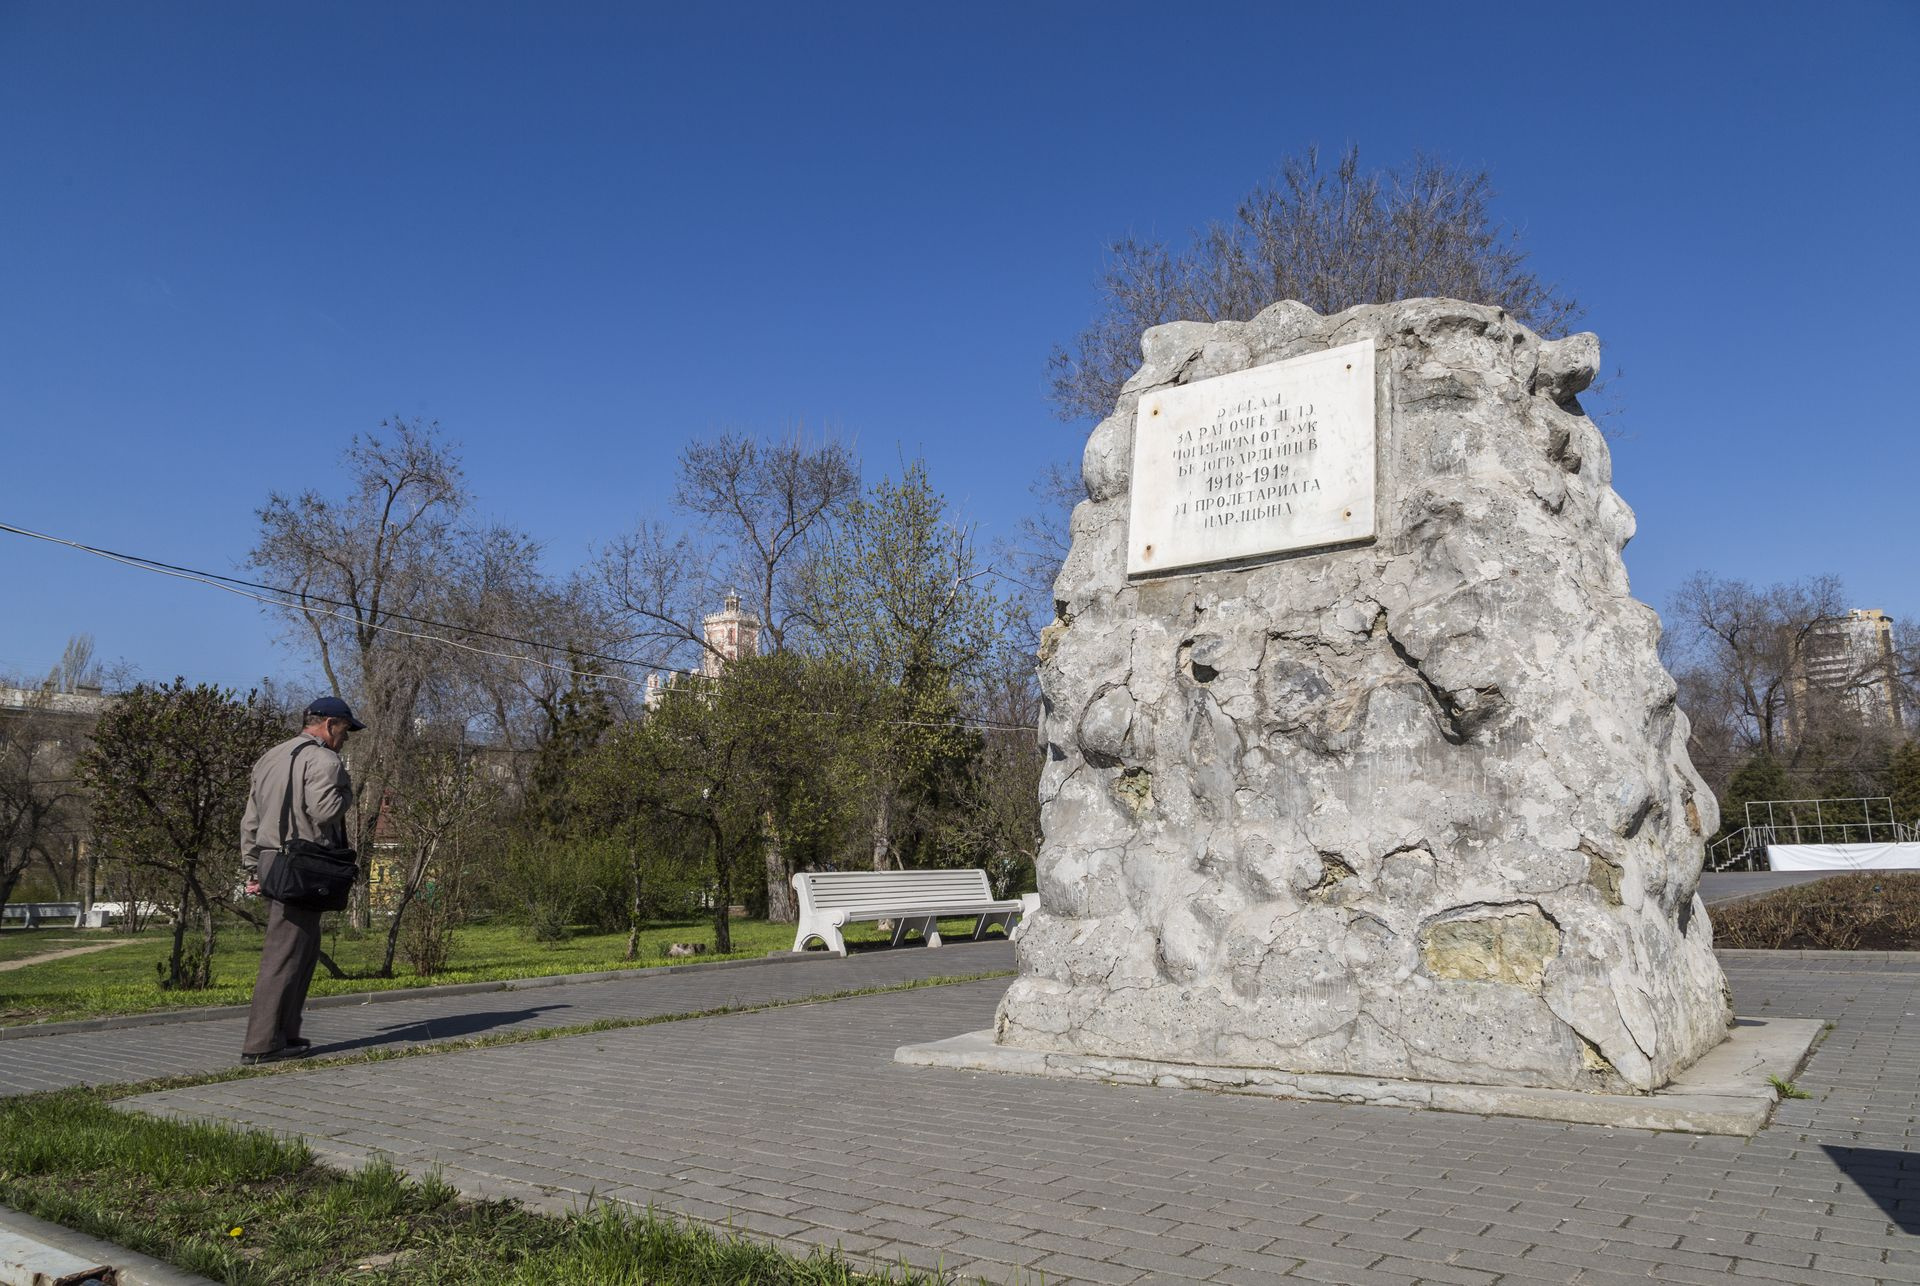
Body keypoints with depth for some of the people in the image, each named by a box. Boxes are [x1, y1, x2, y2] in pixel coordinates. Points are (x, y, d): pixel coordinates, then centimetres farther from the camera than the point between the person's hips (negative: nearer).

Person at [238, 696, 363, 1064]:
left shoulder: (269, 758, 22)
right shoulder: (323, 760, -7)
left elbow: (250, 820, 21)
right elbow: (324, 810, -20)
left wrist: (252, 869, 22)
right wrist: (347, 792, 0)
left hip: (269, 860, 9)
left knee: (306, 949, 15)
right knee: (285, 954, -7)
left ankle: (285, 1034, 18)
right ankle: (260, 1044, -5)